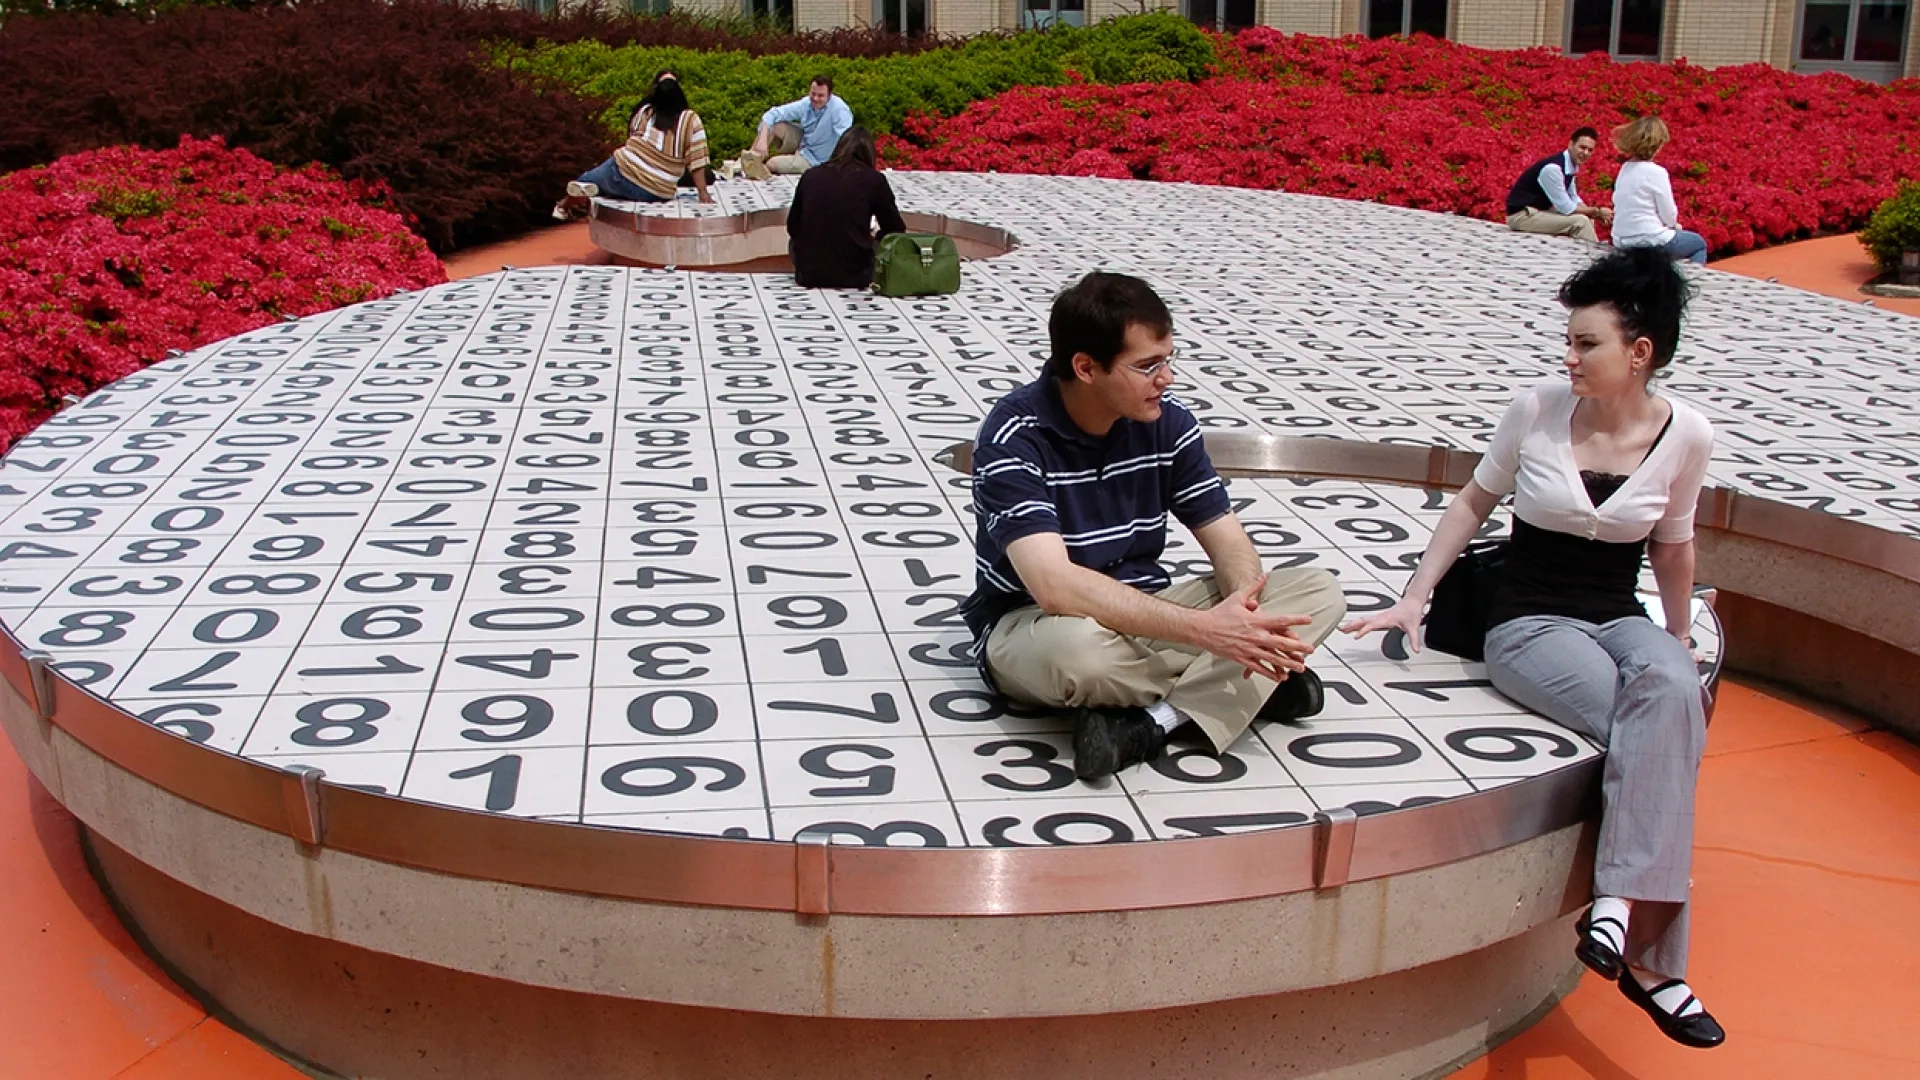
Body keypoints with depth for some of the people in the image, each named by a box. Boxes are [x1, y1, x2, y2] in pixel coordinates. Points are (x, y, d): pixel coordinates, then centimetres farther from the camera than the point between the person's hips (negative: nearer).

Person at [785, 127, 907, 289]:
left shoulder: (810, 175, 4)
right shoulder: (874, 179, -3)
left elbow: (793, 228, 12)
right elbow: (896, 231, 4)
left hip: (809, 274, 1)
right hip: (854, 275, -1)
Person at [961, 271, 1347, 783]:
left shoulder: (1167, 421, -4)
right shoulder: (1014, 438, -22)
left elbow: (1226, 539, 1)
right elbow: (1055, 585, -34)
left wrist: (1244, 605, -24)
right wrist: (1205, 629, -38)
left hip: (1144, 615, 6)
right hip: (1029, 625, -6)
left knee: (1320, 594, -9)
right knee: (1077, 647, -42)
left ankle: (1148, 723, -24)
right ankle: (1242, 689, -13)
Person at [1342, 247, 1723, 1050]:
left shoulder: (1685, 437, -2)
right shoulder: (1536, 411, -5)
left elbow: (1671, 545, 14)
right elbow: (1473, 503, 8)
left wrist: (1681, 646, 20)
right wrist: (1414, 597, 4)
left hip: (1619, 619, 2)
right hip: (1529, 623, -2)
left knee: (1672, 692, -35)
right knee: (1662, 728, -30)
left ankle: (1619, 905, -31)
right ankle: (1649, 958, -26)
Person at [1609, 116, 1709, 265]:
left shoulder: (1625, 169, 6)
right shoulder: (1656, 172, -15)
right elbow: (1670, 216, -10)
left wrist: (1672, 226, 12)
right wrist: (1673, 224, 13)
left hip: (1622, 242, 7)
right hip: (1650, 242, -7)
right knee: (1699, 243, 21)